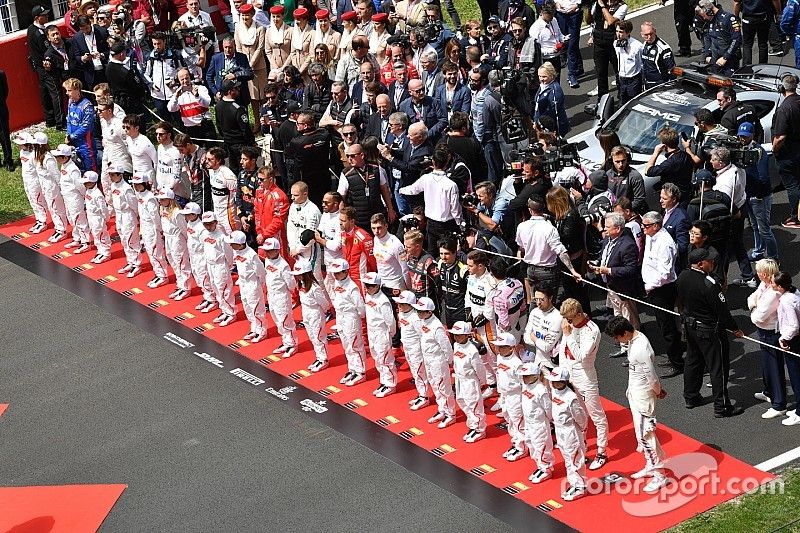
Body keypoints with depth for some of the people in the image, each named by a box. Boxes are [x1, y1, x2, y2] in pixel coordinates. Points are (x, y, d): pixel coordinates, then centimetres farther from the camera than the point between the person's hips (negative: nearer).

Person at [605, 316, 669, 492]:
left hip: (643, 396, -10)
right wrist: (658, 389, 13)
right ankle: (650, 466, 34)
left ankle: (659, 475, 5)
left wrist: (657, 391, -5)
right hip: (634, 393, 10)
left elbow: (651, 376, -22)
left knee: (646, 434, -4)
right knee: (640, 433, 19)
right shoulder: (634, 340, 2)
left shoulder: (641, 348, -29)